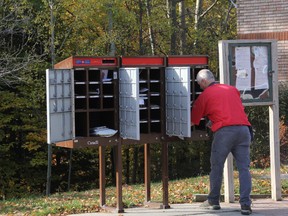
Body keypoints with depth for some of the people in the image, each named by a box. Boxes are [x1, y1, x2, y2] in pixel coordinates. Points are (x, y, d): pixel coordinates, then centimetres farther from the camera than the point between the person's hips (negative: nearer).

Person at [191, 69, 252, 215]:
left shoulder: (204, 95, 8)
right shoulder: (233, 89, 22)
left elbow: (193, 121, 10)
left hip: (224, 131, -4)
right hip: (244, 128, 4)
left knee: (216, 166, 11)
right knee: (244, 168, 1)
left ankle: (213, 201, 20)